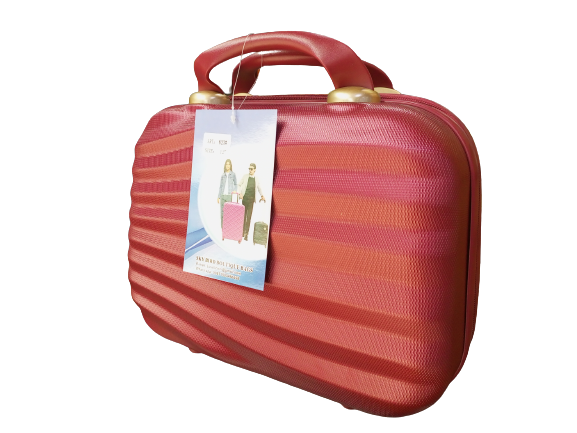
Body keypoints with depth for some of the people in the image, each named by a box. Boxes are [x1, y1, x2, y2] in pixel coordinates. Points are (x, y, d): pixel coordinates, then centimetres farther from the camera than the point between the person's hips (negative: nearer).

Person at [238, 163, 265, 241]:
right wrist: (239, 193, -9)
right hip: (244, 199, 0)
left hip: (251, 200, 0)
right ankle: (243, 231, 19)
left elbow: (259, 188, 16)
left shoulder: (256, 179, 7)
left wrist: (262, 195, -1)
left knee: (249, 216, -5)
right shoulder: (245, 176, 4)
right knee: (243, 215, 8)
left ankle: (246, 233, -3)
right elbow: (239, 185, 7)